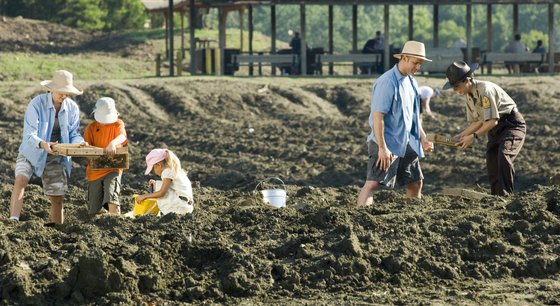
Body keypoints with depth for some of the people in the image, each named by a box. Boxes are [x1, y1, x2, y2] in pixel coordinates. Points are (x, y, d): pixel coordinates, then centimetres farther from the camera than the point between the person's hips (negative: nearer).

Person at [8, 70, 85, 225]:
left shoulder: (72, 108, -4)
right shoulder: (37, 104, -17)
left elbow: (73, 134, 3)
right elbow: (29, 134, -22)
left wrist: (80, 143, -20)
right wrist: (43, 144, -43)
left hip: (56, 156, 4)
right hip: (31, 153, -4)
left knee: (57, 198, 3)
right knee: (21, 180, -30)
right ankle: (13, 221, -39)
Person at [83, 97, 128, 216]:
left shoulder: (118, 124, 0)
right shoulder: (91, 127, 7)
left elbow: (122, 136, -22)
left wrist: (113, 143, -44)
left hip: (112, 168, -3)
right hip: (94, 171, 3)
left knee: (112, 199, -26)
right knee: (94, 211, 7)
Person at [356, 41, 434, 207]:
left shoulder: (411, 82, 11)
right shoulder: (387, 82, -17)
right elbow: (377, 116, -22)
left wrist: (423, 138, 14)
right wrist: (382, 147, -25)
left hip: (406, 143, 9)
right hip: (387, 144, -9)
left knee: (415, 182, 15)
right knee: (373, 183, -17)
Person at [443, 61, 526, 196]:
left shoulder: (485, 89, -25)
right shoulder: (468, 95, 3)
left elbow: (492, 121, -26)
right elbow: (478, 121, 11)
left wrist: (474, 136, -24)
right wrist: (463, 135, -3)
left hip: (512, 124, -10)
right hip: (495, 129, 10)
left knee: (503, 156, -28)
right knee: (491, 163, 5)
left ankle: (505, 195, -28)